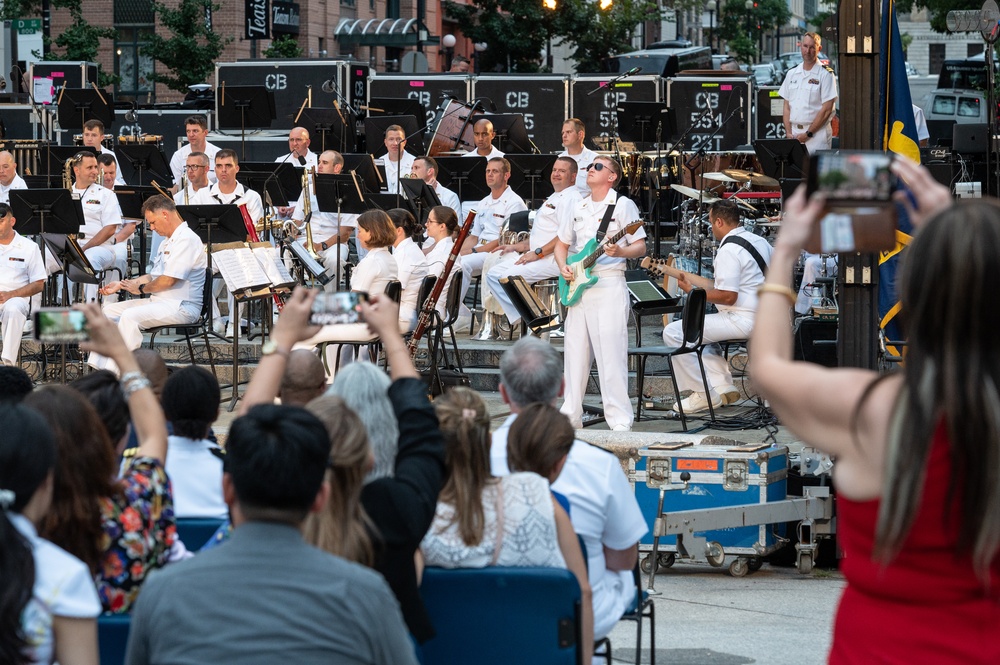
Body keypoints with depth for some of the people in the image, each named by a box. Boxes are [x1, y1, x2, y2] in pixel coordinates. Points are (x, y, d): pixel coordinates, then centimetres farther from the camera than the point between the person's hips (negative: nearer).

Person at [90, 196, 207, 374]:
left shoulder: (187, 240, -14)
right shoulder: (168, 242, 21)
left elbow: (168, 280, -21)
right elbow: (153, 277, 27)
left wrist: (141, 288, -5)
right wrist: (121, 285, 18)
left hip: (181, 306, -11)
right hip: (159, 302, 11)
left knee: (130, 316, -30)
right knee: (109, 311, 5)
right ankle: (98, 367, -3)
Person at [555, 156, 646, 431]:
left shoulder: (623, 205, 0)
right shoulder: (579, 208, 18)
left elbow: (641, 246, -4)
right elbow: (561, 244, 25)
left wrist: (621, 252, -24)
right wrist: (563, 266, 6)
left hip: (609, 285, -7)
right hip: (577, 286, 7)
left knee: (610, 354, -11)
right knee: (575, 353, 8)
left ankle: (619, 419, -10)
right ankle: (571, 415, 15)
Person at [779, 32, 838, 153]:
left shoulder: (825, 74, -3)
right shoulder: (792, 74, 14)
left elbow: (826, 110, -9)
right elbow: (786, 106, 14)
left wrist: (808, 134, -12)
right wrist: (788, 132, 1)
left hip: (817, 133, -5)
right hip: (794, 133, 5)